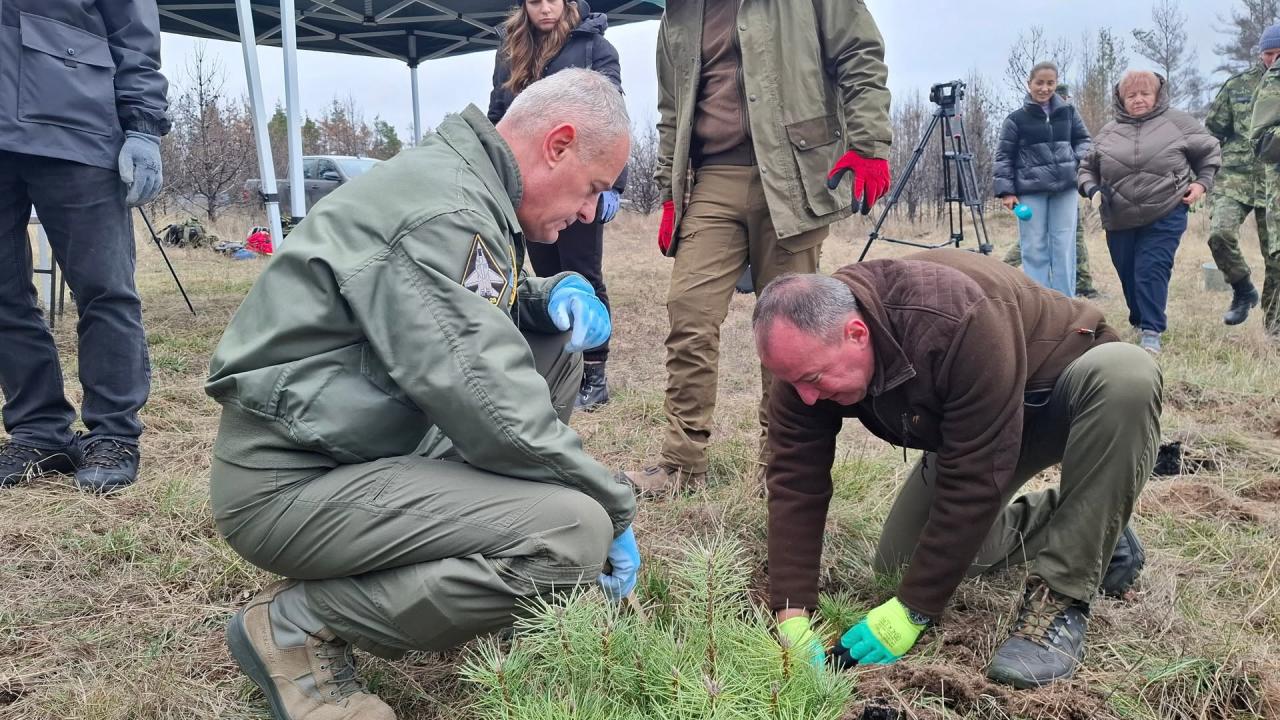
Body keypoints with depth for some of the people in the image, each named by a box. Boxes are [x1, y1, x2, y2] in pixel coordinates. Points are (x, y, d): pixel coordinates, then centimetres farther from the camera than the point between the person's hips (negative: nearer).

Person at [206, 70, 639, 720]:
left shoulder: (459, 180, 9)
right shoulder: (442, 213, -23)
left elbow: (480, 313, 24)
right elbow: (493, 410, -27)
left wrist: (556, 294, 2)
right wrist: (616, 509, -12)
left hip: (361, 442, 10)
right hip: (290, 483, -10)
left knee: (556, 350, 8)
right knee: (575, 530, -24)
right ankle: (296, 624, -8)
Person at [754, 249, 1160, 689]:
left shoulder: (958, 322, -42)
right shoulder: (808, 350, -23)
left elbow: (974, 480, -38)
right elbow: (795, 481, -22)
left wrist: (912, 611, -33)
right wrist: (792, 616, -28)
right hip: (972, 423, 6)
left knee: (1127, 374, -40)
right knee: (898, 564, -3)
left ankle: (1061, 598, -26)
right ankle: (1088, 530, 16)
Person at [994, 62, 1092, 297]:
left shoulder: (1068, 112, 8)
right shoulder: (1016, 118, -1)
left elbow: (1083, 140, 18)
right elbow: (1004, 156, 0)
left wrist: (1081, 163, -2)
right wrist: (1006, 190, -7)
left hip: (1065, 188, 3)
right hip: (1031, 190, -2)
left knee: (1064, 248, 4)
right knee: (1034, 249, 1)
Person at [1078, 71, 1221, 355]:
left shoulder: (1177, 122, 2)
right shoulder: (1108, 132, 8)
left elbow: (1210, 151, 12)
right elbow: (1087, 168, 16)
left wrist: (1202, 182, 1)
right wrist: (1091, 189, -3)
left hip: (1165, 216, -3)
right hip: (1119, 220, 3)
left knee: (1152, 271, -13)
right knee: (1128, 275, 10)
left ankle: (1151, 331, -8)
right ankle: (1140, 320, 30)